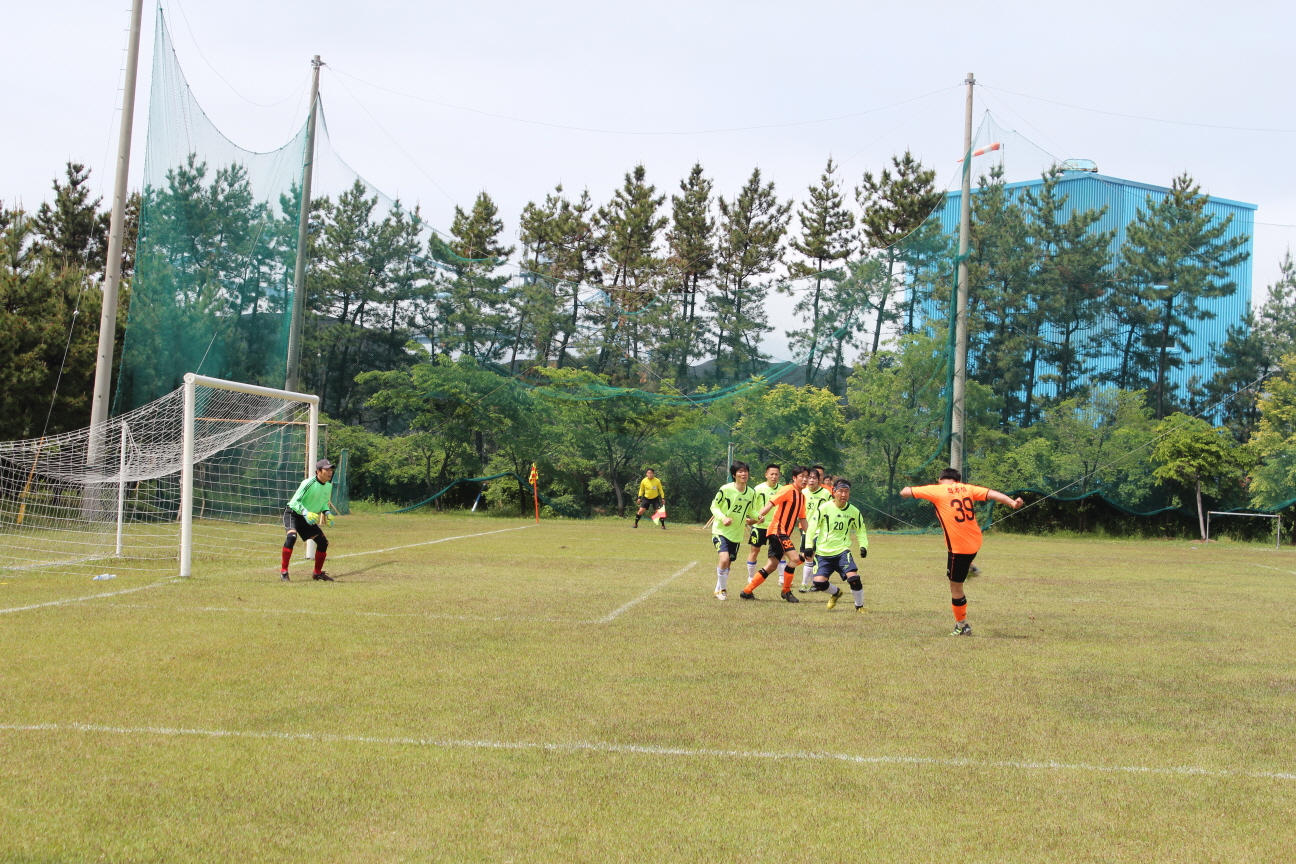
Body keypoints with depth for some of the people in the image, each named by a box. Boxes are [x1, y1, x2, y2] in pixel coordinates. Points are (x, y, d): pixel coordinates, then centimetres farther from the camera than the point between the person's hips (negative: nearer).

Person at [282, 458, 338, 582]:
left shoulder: (329, 486, 0)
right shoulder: (309, 483, -24)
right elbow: (295, 502, -24)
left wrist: (327, 512, -5)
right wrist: (306, 513, -39)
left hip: (309, 519, 8)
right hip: (293, 514, -7)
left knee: (323, 542, 4)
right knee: (292, 536, -32)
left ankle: (318, 573, 22)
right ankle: (283, 571, -26)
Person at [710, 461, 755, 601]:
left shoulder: (751, 493, 1)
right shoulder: (725, 489, -14)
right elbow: (714, 506, -5)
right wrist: (723, 518, -23)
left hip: (737, 534, 5)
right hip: (721, 531, -5)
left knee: (728, 563, 10)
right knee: (724, 558, -23)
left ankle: (719, 590, 30)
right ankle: (722, 589, -3)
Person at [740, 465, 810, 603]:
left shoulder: (802, 496, 17)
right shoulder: (788, 490, -9)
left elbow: (802, 519, 24)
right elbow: (771, 504, -18)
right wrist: (757, 517, -32)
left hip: (784, 534, 9)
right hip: (777, 530, -9)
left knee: (771, 566, 8)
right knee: (794, 558, -19)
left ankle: (747, 591, 14)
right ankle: (786, 591, -4)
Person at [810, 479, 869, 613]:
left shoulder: (854, 511, 0)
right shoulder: (824, 508, -7)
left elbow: (860, 530, 16)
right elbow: (812, 527, 0)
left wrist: (863, 546, 2)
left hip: (842, 551, 0)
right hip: (823, 553, 0)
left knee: (853, 578, -20)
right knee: (819, 582, -13)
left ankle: (859, 606, 6)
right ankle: (835, 592, 23)